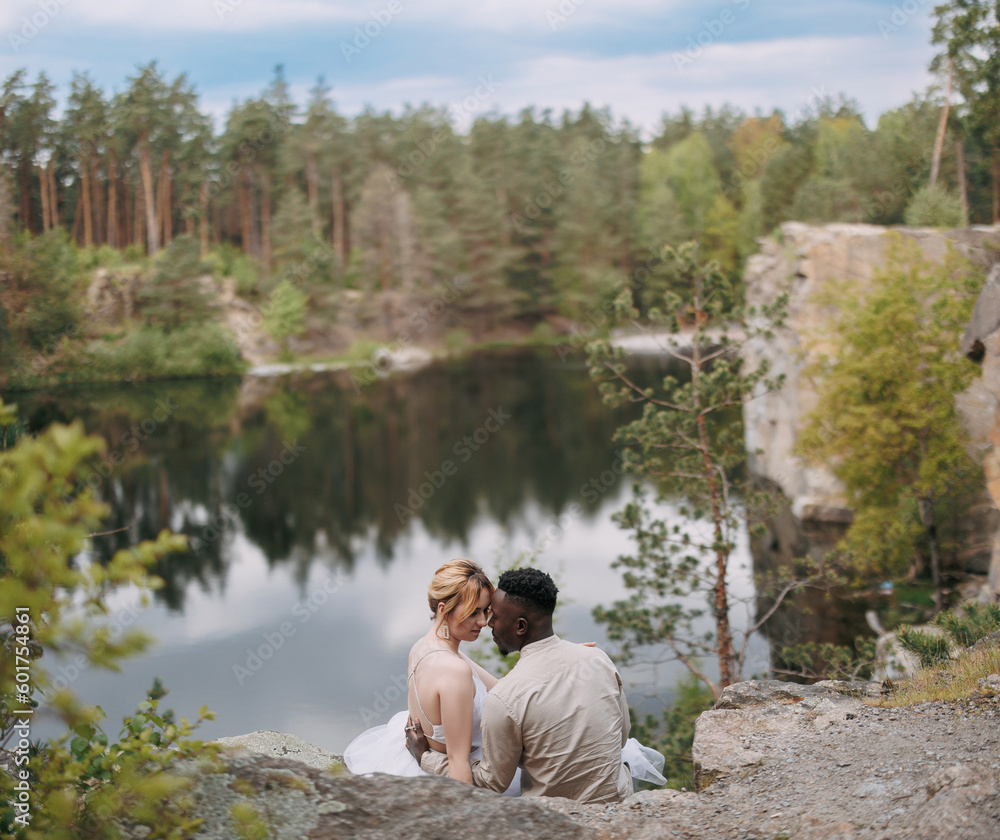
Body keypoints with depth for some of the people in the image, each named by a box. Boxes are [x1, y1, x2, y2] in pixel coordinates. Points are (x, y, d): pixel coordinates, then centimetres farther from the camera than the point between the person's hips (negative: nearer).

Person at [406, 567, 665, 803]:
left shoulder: (503, 698, -23)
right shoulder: (598, 659, -9)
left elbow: (493, 782, -9)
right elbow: (621, 733, 6)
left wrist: (425, 757, 2)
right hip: (616, 798, 5)